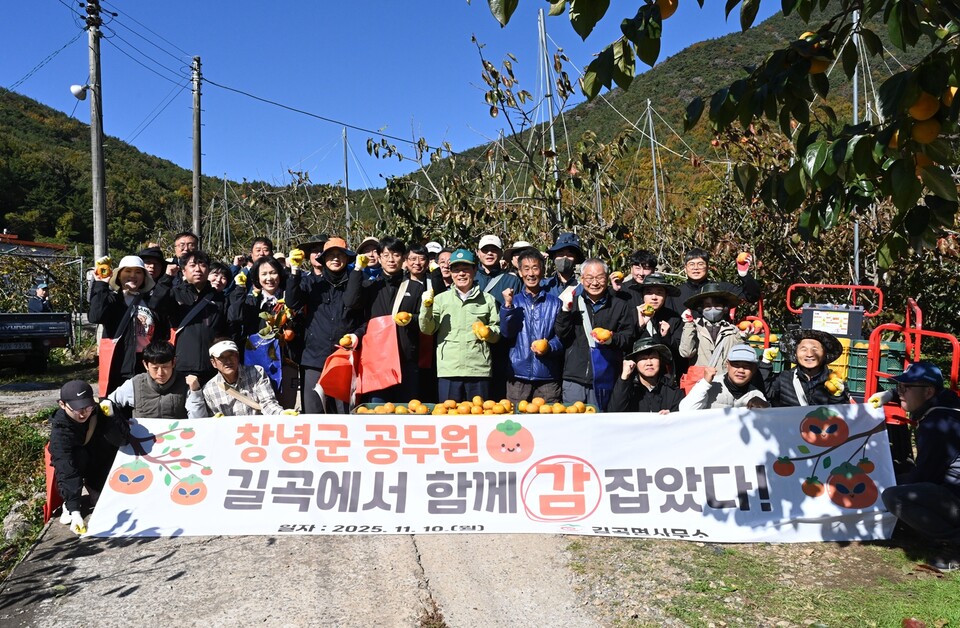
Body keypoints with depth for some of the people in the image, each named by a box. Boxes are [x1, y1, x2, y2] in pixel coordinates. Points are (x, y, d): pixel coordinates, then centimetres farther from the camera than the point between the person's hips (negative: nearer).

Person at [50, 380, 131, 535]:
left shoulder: (98, 413, -24)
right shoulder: (60, 430, -32)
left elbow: (123, 439, -28)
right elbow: (66, 470, -40)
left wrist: (110, 419, -44)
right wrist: (74, 511, -45)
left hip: (101, 463, 4)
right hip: (71, 462, -4)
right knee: (79, 455, -31)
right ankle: (69, 505, -13)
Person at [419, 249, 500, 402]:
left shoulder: (487, 299, 10)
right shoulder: (441, 298, 10)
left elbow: (498, 334, 12)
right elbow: (427, 329, 1)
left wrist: (488, 332, -9)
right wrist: (426, 307, -14)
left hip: (479, 370, 0)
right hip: (448, 371, 0)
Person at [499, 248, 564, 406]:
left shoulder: (554, 303, 8)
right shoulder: (514, 301, 10)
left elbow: (562, 336, 5)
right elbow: (506, 334, -2)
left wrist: (549, 347, -15)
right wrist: (507, 305, -12)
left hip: (548, 377, 0)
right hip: (518, 376, 0)